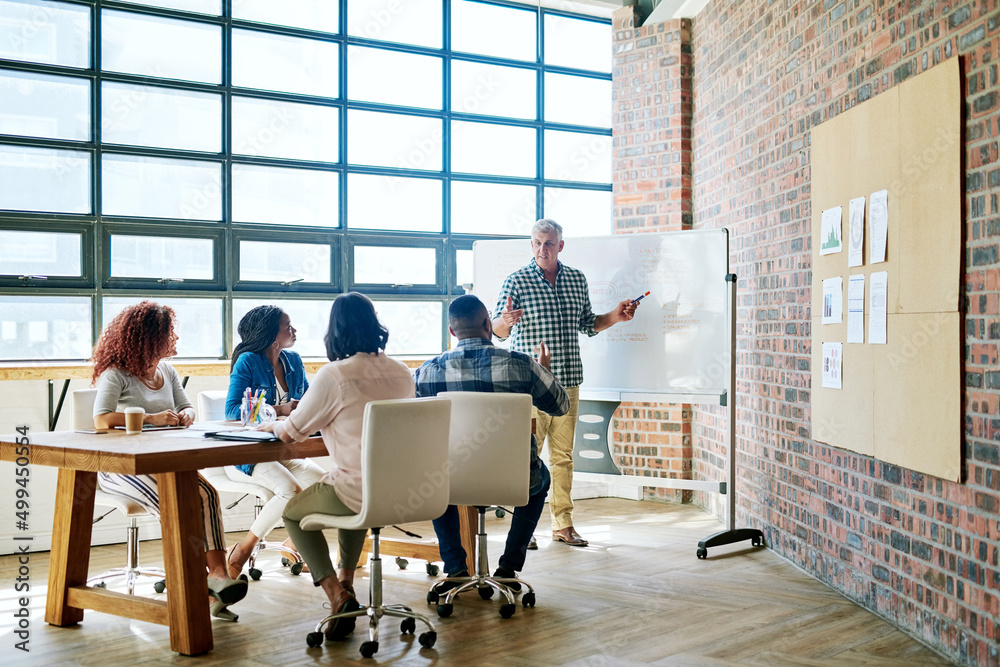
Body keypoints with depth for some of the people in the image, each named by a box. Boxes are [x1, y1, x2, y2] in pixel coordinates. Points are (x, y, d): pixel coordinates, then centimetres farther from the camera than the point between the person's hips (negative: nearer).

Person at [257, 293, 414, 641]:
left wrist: (269, 424, 18)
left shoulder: (334, 375, -14)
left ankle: (337, 594, 5)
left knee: (293, 512, 22)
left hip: (362, 494, -6)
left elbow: (291, 432, -4)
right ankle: (346, 580, 39)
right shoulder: (402, 373, 5)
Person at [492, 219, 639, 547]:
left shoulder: (577, 278, 10)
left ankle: (563, 523, 20)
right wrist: (505, 320, -29)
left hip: (568, 382, 4)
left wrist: (615, 316, 4)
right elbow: (498, 331, -7)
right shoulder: (516, 280, -3)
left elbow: (588, 324, 20)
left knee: (563, 454, 10)